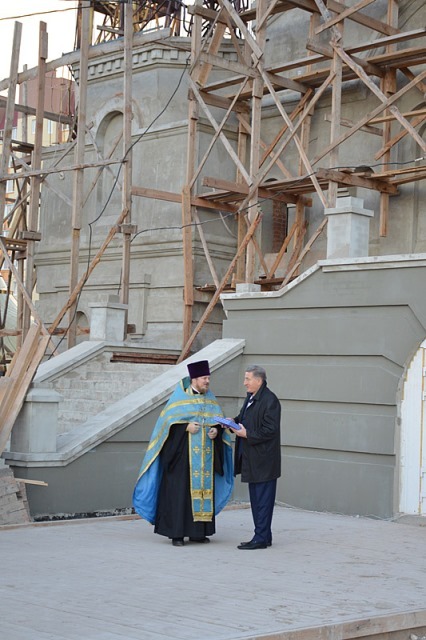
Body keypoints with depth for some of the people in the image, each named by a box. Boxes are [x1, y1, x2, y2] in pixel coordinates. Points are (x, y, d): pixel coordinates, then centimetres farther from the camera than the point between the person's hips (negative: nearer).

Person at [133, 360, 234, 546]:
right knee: (180, 491, -5)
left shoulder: (210, 399, 13)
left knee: (203, 489, 5)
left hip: (205, 455, 5)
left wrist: (216, 431, -8)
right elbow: (168, 422, -6)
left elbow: (220, 421, 12)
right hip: (183, 453, -5)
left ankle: (198, 531, 12)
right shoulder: (179, 397, -2)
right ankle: (177, 533, -1)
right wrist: (186, 427, -19)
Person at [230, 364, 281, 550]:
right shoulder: (251, 397, 13)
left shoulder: (270, 400, -16)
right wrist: (234, 422, 4)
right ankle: (263, 536, 22)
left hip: (263, 460, -10)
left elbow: (270, 430, -19)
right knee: (256, 499, 14)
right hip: (252, 459, 10)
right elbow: (245, 419, 24)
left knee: (263, 500, -4)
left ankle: (261, 538, 1)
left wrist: (247, 434, -18)